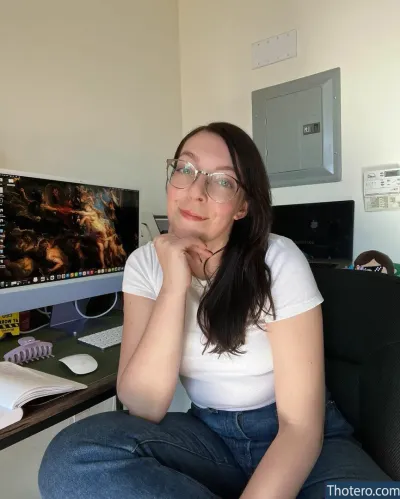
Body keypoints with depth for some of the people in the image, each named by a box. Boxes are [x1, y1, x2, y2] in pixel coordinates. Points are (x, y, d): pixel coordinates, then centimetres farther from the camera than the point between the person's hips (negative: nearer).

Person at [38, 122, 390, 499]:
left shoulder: (279, 261, -17)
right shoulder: (146, 263, -8)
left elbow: (301, 424, -17)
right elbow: (142, 406, -16)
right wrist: (174, 285, -25)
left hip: (302, 440, -2)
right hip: (208, 436, 3)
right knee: (72, 456, -23)